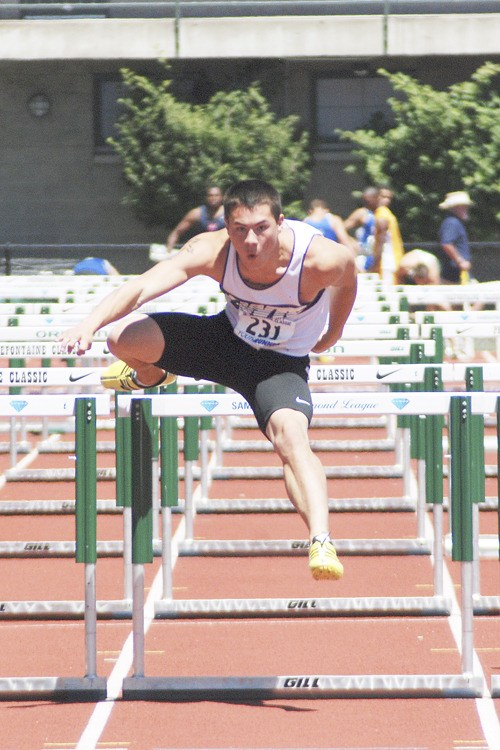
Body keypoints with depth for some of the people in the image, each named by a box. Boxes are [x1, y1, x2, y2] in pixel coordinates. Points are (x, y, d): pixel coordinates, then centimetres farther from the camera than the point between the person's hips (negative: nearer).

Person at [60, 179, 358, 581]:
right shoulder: (213, 251, -28)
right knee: (124, 338, -13)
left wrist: (332, 334, 7)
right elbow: (141, 286, -38)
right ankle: (151, 376, 26)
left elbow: (348, 276, -5)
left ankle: (322, 543, -41)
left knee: (291, 435, -33)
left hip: (282, 363, -3)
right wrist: (90, 323, -54)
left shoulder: (321, 259, -32)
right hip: (228, 337, 3)